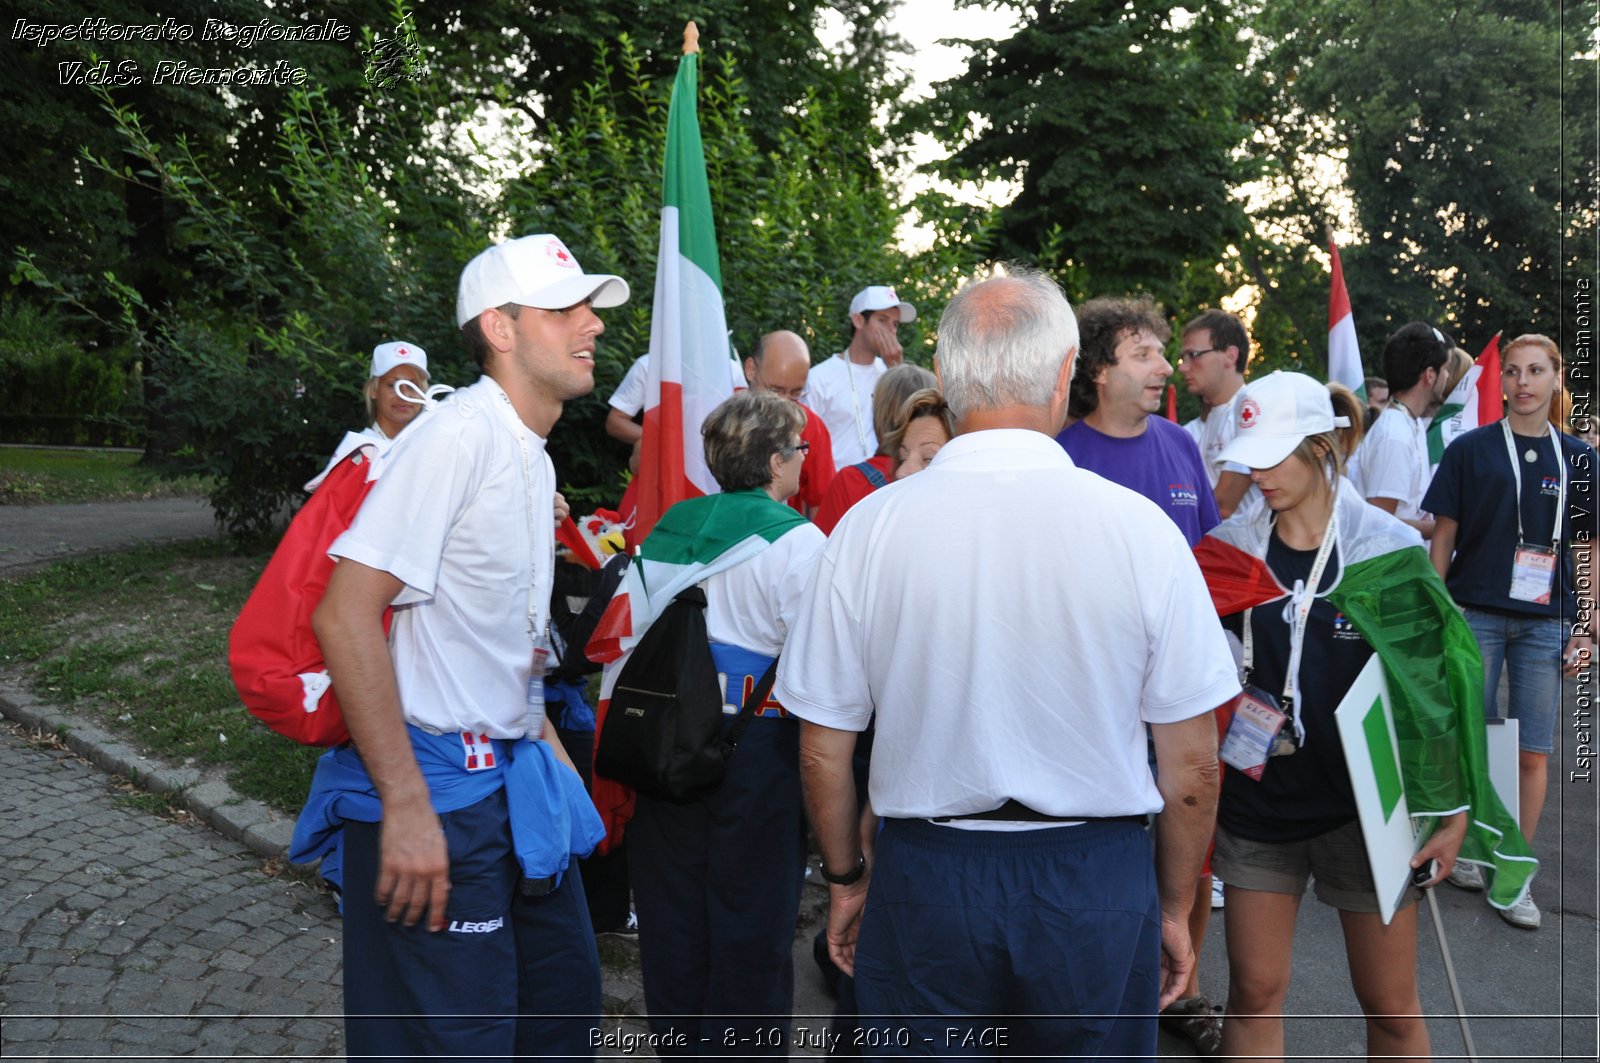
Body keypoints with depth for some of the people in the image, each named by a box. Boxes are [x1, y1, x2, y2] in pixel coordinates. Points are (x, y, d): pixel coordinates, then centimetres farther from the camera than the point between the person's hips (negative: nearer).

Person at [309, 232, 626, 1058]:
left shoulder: (533, 455, 12)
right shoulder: (461, 434, -18)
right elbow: (344, 614, -24)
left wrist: (551, 755, 17)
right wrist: (406, 805, -25)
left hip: (514, 780, 9)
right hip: (439, 792, -9)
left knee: (565, 994, 19)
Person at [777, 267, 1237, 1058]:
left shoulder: (866, 527, -9)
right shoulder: (1142, 528, -11)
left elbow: (823, 750, -2)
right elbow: (1192, 767, -5)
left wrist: (846, 880, 13)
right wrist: (1174, 907, 11)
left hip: (923, 875, 0)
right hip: (1098, 884, 0)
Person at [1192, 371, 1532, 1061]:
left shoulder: (1387, 548, -8)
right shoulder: (1231, 548, 0)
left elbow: (1435, 681, -5)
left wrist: (1452, 809, -5)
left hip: (1364, 807, -2)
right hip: (1258, 797, 2)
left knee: (1390, 1004, 9)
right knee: (1254, 991, 8)